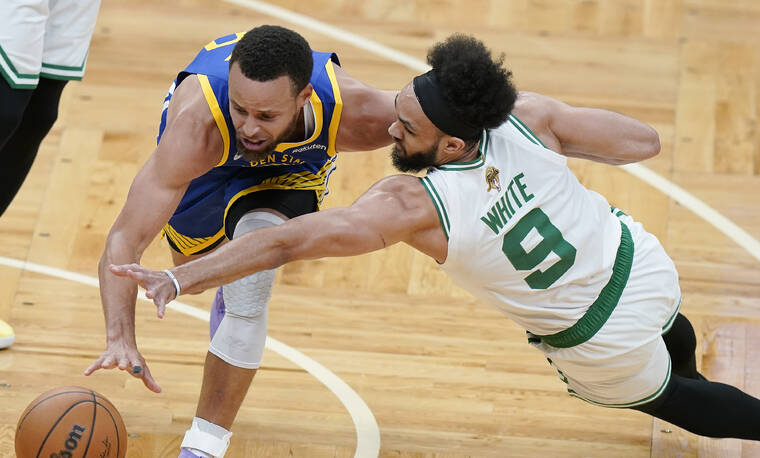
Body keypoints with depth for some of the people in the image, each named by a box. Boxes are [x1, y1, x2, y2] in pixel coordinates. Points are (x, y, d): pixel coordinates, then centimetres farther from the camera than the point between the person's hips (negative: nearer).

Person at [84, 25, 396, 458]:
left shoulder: (352, 113, -44)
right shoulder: (196, 126, -48)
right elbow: (125, 241, -50)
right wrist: (121, 338, -64)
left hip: (294, 165, -1)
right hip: (210, 163, 1)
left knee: (248, 290, -25)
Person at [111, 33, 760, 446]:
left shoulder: (413, 206, -32)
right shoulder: (529, 119, -22)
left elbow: (288, 242, -36)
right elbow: (644, 141, -12)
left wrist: (177, 280, -37)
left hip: (605, 343, -5)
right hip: (647, 264, 5)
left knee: (654, 392, 33)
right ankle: (687, 376, 77)